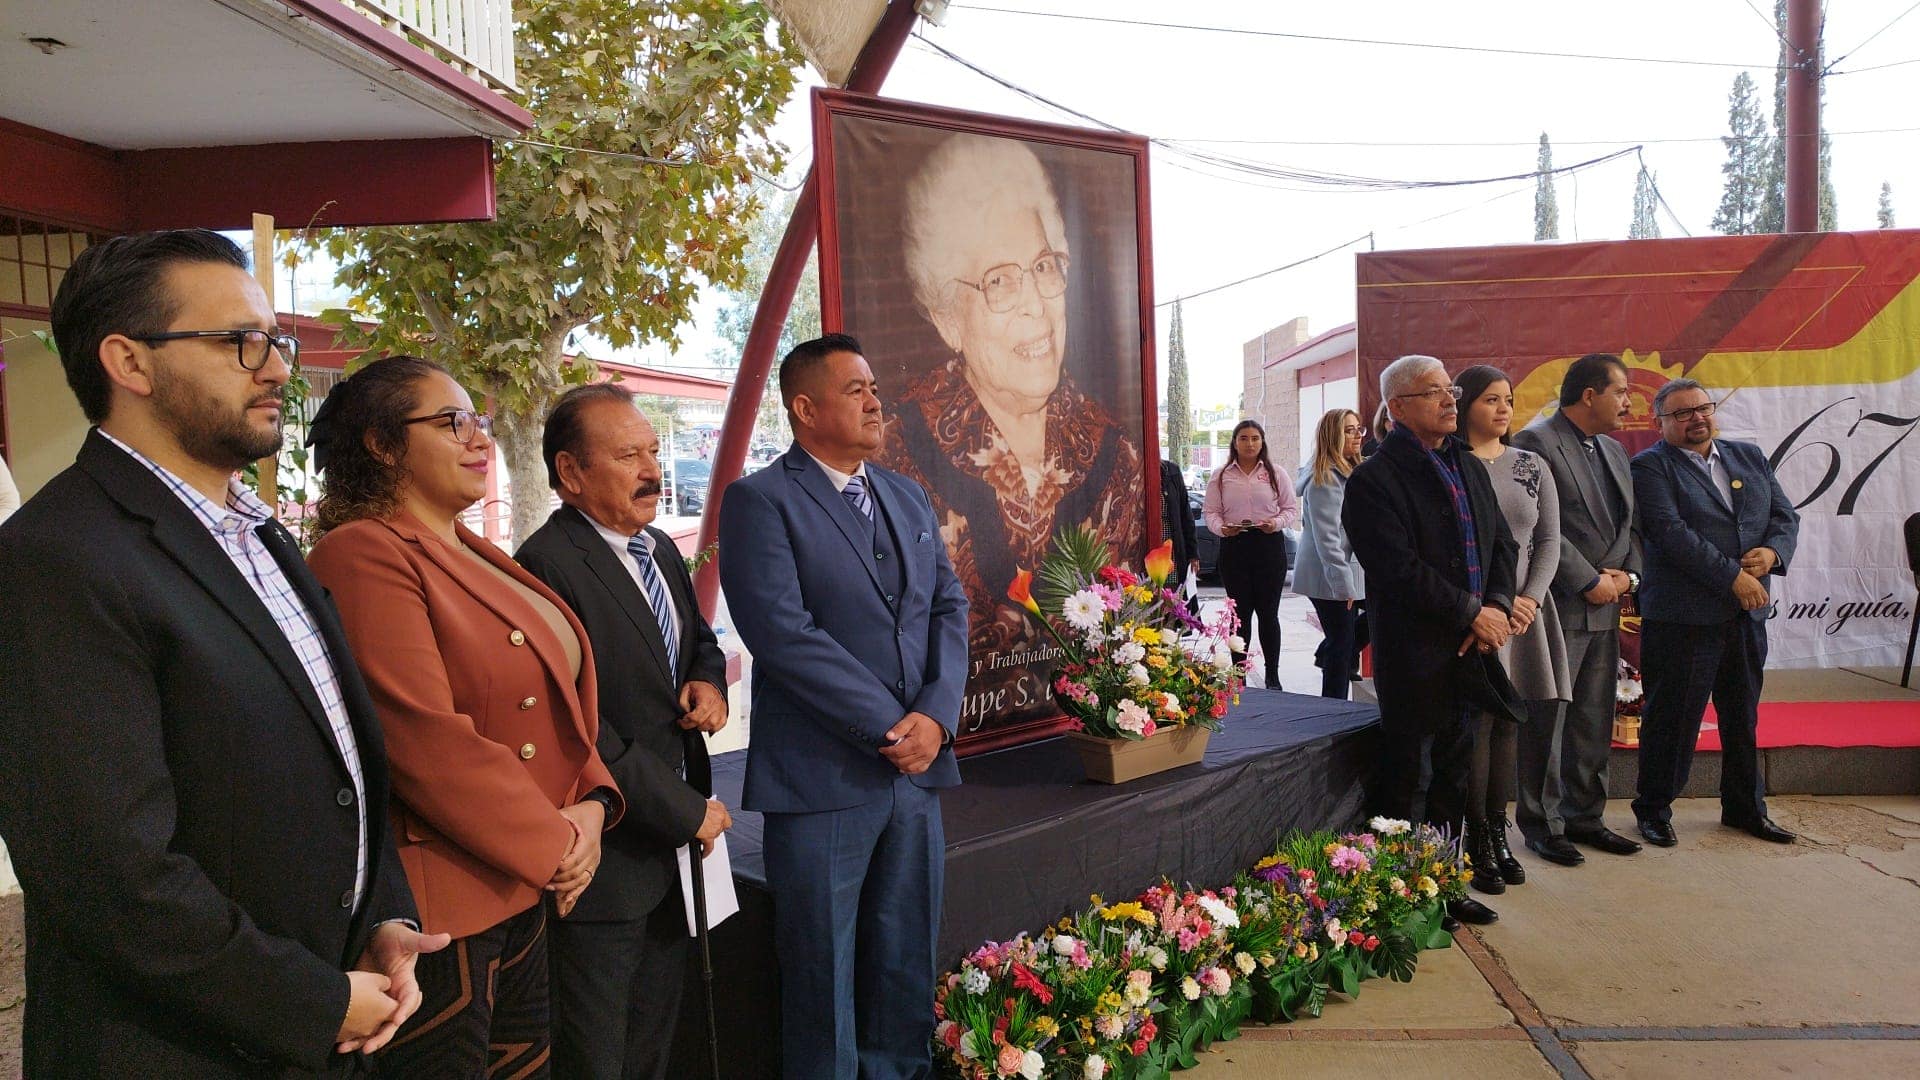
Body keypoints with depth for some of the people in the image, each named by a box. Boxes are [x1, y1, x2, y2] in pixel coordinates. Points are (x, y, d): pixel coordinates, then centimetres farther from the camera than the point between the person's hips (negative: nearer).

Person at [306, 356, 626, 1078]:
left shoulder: (479, 558, 12)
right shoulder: (362, 553, -16)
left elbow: (560, 698, 14)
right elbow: (424, 738, -24)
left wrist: (593, 803, -3)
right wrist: (557, 845, -16)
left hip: (525, 892, 9)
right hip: (442, 904, -8)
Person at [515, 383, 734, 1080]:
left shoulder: (661, 551, 8)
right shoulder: (547, 567, -20)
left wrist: (708, 683, -1)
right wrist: (687, 811, -17)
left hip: (676, 847, 8)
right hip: (607, 858, -8)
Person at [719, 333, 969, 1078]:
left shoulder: (908, 496, 13)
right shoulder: (760, 500, -7)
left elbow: (949, 607, 9)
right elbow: (782, 630, -17)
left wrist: (936, 715, -7)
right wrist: (889, 724, -15)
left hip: (917, 765, 6)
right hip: (822, 778, -5)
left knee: (906, 966, 15)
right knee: (825, 975, 9)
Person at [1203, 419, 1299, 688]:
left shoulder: (1275, 474, 6)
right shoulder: (1221, 476, 6)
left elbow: (1292, 509, 7)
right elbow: (1210, 511, 4)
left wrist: (1277, 522, -13)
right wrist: (1222, 528, -16)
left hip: (1270, 545, 0)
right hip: (1234, 546, 0)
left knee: (1268, 612, 5)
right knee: (1240, 613, 4)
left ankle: (1273, 675, 17)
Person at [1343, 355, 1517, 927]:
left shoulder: (1472, 468, 15)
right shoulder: (1374, 479, -11)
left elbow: (1502, 543, 13)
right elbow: (1401, 571, -19)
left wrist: (1498, 607, -4)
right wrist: (1473, 612, -14)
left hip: (1473, 647, 8)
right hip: (1416, 654, -7)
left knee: (1454, 774, 16)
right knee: (1405, 778, 3)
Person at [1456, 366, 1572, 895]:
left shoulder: (1532, 467, 11)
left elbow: (1549, 541, 9)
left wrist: (1530, 598, -7)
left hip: (1523, 611, 5)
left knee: (1508, 726, 9)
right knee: (1476, 725, -4)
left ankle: (1498, 832, 19)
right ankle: (1477, 842, 6)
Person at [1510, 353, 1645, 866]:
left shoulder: (1614, 451, 17)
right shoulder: (1534, 443, -11)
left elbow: (1628, 524, 19)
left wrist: (1628, 574, 1)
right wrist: (1591, 581, -14)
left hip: (1603, 610, 8)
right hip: (1556, 609, -8)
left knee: (1594, 722, 13)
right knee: (1545, 723, 0)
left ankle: (1584, 816, 25)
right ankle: (1541, 825, 11)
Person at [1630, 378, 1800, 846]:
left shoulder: (1750, 457, 15)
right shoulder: (1651, 466, -7)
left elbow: (1785, 515, 14)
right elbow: (1670, 532, -17)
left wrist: (1772, 552, -7)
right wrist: (1733, 576, -18)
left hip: (1748, 613, 7)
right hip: (1682, 615, -6)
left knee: (1743, 716, 17)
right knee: (1672, 718, 1)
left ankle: (1746, 807, 32)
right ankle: (1653, 809, 15)